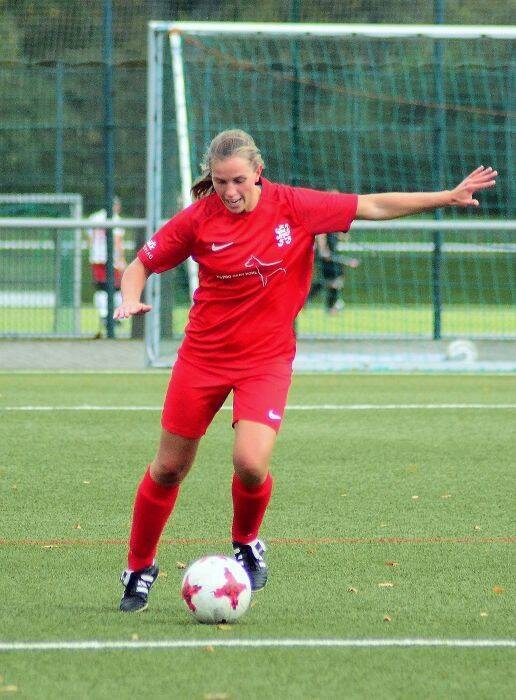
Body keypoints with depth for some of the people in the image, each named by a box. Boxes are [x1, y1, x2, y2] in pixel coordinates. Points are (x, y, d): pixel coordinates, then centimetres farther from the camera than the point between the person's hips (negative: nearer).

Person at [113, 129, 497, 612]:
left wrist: (448, 197, -4)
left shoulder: (293, 207, -9)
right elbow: (143, 263, 3)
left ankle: (246, 544, 12)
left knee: (250, 464, -20)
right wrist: (131, 299, -18)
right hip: (203, 355, 1)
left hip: (267, 359, -1)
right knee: (168, 469, 6)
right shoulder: (198, 220, -8)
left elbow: (372, 206, -3)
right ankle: (139, 569, 27)